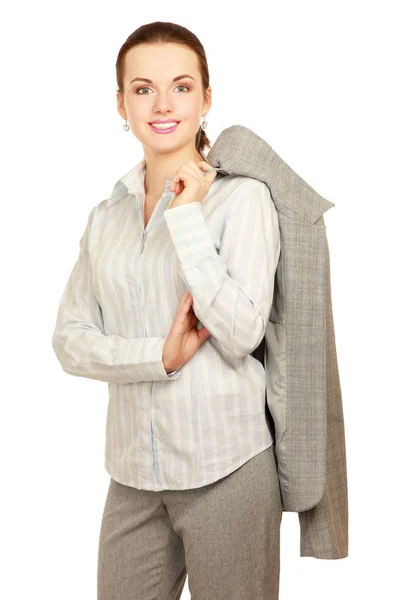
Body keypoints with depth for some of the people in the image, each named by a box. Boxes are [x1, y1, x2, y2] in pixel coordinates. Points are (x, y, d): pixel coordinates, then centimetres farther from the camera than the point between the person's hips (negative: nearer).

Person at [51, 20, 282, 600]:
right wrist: (159, 356, -13)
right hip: (133, 473, 4)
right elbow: (69, 338, 3)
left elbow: (241, 334, -15)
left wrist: (187, 218, -16)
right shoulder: (106, 216, 9)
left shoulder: (243, 197, -7)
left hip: (225, 468, -4)